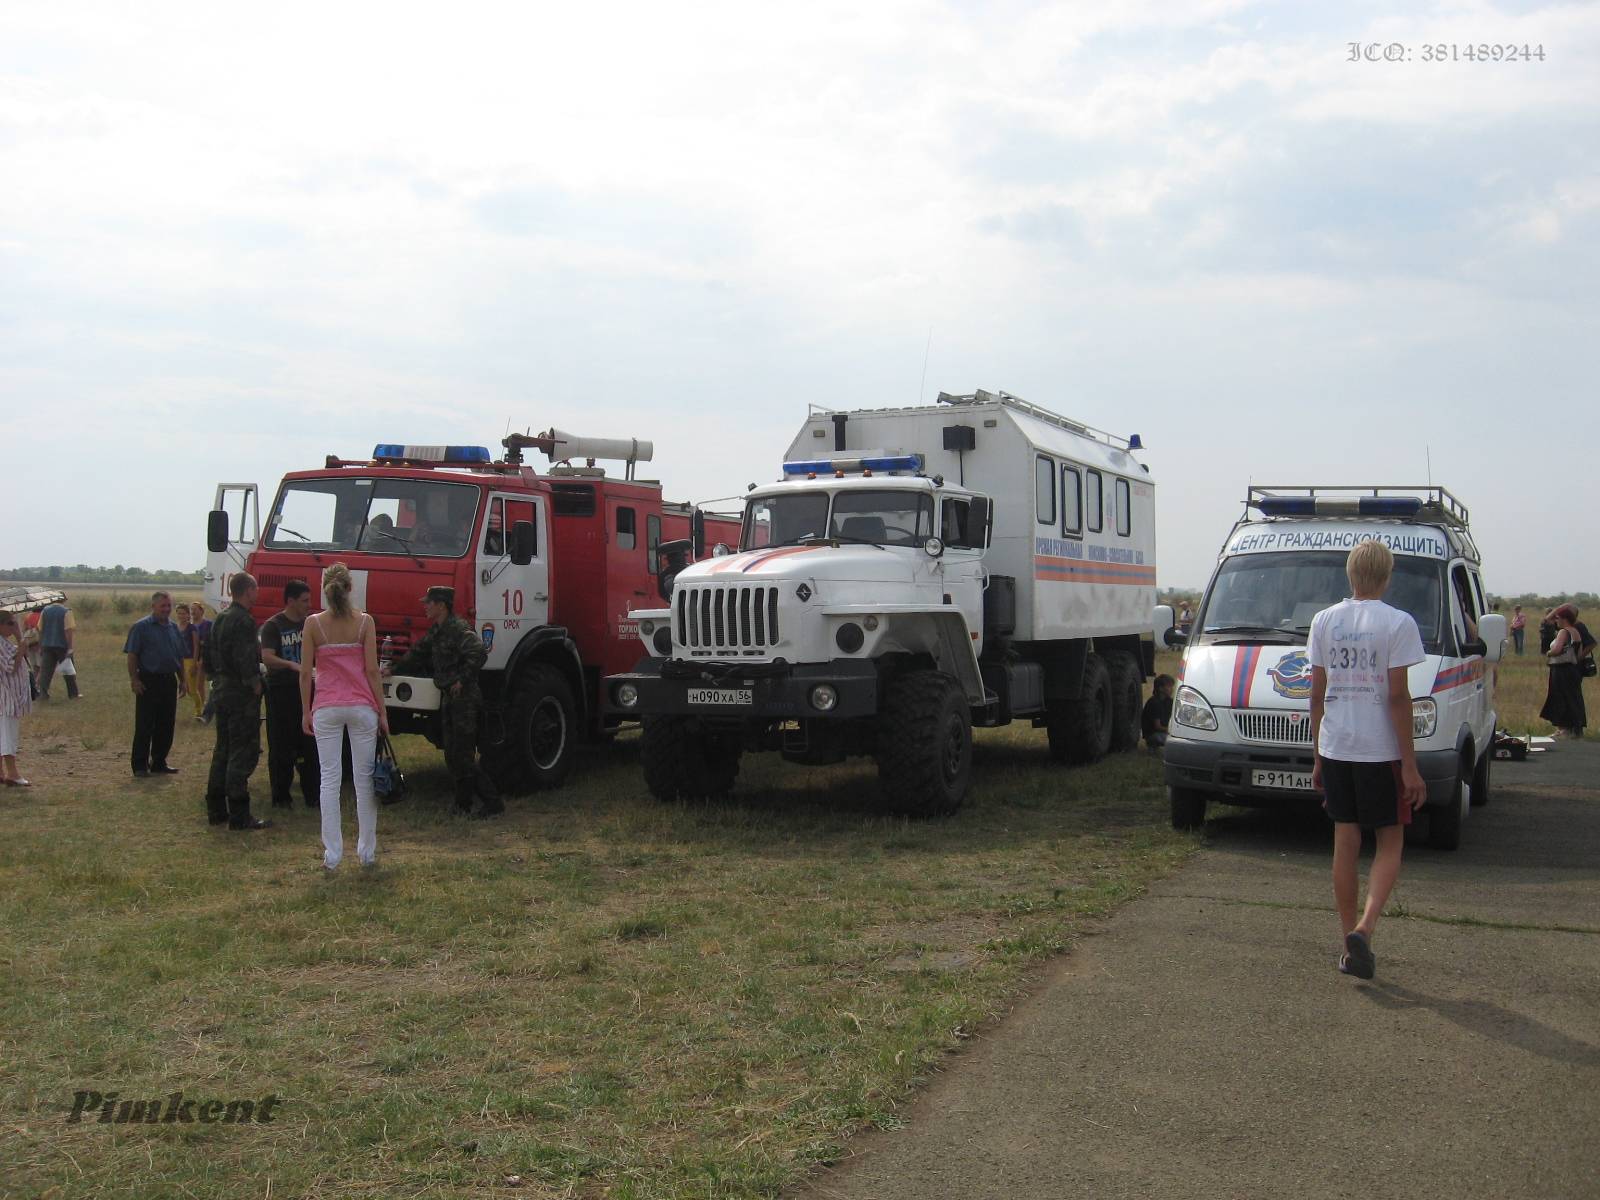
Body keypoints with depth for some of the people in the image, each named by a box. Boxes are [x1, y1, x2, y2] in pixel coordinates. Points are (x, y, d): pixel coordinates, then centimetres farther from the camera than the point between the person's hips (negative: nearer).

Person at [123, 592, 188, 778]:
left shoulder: (173, 628, 14)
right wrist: (134, 679, -14)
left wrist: (182, 680, 15)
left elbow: (180, 657, 20)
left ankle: (159, 763, 18)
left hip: (169, 681, 6)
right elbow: (132, 655, -8)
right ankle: (140, 766, 1)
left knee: (166, 725, 9)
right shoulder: (141, 627, -4)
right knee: (144, 726, -3)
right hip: (148, 682, -6)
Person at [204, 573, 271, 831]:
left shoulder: (220, 618, 14)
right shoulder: (244, 621, -17)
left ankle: (216, 809, 20)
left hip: (221, 689, 10)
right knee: (243, 752, -6)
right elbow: (245, 658, -22)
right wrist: (255, 684, -13)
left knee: (222, 750, 15)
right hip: (241, 692, -10)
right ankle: (239, 815, -6)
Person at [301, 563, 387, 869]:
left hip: (326, 708, 0)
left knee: (329, 779, 4)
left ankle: (332, 853, 5)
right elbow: (371, 670, -5)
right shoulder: (364, 622, -4)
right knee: (364, 778, 7)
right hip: (361, 706, 0)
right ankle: (367, 851, 12)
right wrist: (382, 712, 2)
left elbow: (306, 673, -2)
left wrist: (306, 711, 8)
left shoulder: (314, 623, -3)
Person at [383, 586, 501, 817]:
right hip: (448, 697, 10)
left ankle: (492, 802, -6)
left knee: (463, 755, -10)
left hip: (464, 697, -10)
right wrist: (393, 669, 25)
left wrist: (462, 680, -23)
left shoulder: (458, 629, -16)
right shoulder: (436, 631, 15)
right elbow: (418, 654, 27)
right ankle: (463, 803, 19)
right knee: (452, 755, 11)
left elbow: (478, 653, -29)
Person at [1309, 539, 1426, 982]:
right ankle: (1365, 927, -11)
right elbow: (1398, 697, -12)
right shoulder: (1397, 623, -10)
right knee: (1390, 842, 9)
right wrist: (1410, 766, -8)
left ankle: (1351, 945, 14)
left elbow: (1317, 695, 6)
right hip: (1381, 751, -4)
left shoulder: (1324, 621, 4)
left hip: (1335, 748, 4)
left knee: (1345, 844, 10)